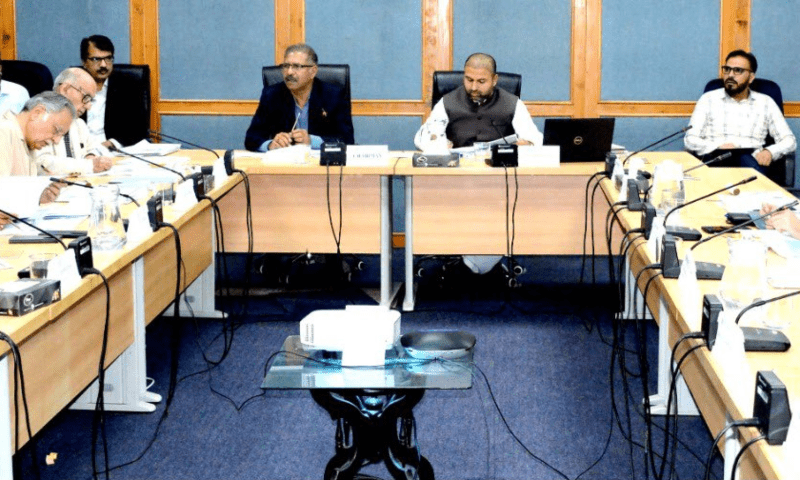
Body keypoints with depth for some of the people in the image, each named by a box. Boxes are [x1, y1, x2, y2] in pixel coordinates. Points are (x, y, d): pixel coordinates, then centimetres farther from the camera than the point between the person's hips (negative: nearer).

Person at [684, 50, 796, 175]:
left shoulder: (765, 103, 19)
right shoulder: (708, 99, 16)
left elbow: (789, 140, 16)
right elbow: (690, 140, 8)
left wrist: (770, 152, -8)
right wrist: (718, 147, -13)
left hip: (751, 161, 0)